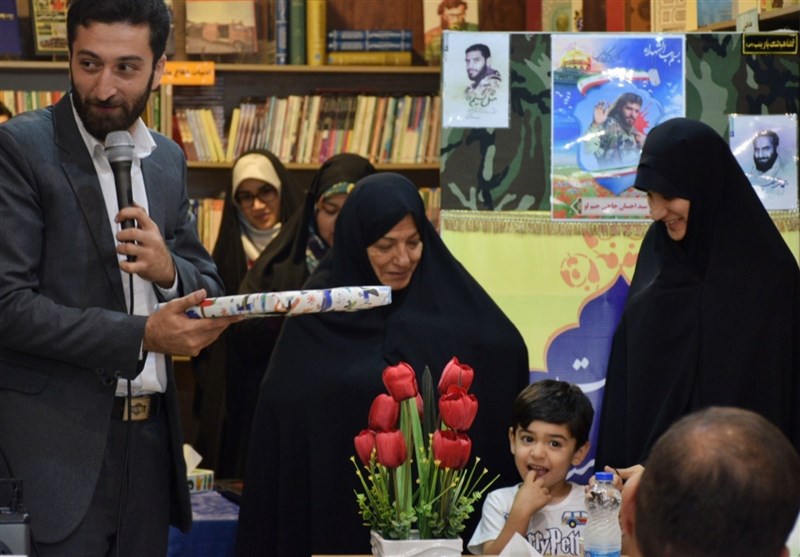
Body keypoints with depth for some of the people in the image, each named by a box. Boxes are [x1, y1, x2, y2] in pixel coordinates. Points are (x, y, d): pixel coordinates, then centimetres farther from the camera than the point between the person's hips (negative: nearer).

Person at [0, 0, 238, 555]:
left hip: (150, 435, 6)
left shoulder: (168, 159, 12)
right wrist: (143, 335, -18)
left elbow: (208, 287, 17)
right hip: (57, 440, -6)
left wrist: (169, 269, -6)